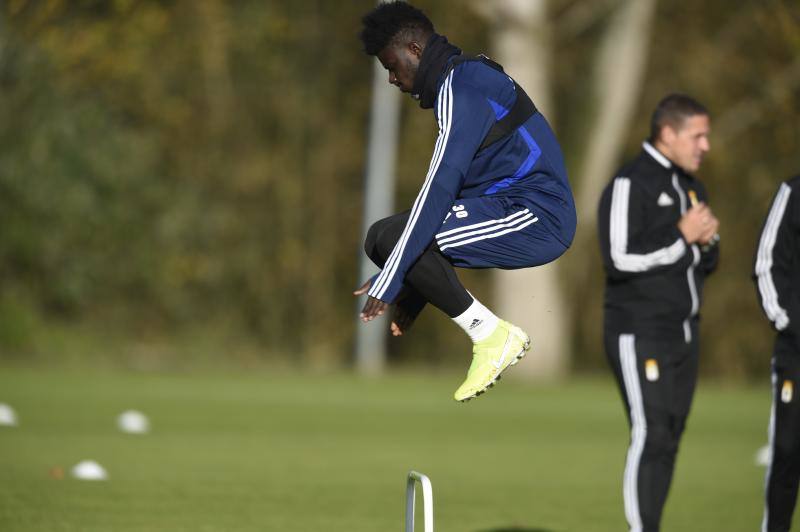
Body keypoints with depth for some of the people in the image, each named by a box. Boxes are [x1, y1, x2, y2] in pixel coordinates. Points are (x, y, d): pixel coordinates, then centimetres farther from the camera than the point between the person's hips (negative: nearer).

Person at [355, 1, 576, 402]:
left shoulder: (460, 90, -13)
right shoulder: (467, 79, 20)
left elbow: (439, 189, -21)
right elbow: (447, 187, 22)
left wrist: (389, 282, -20)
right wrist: (411, 294, 21)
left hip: (535, 218, -11)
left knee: (390, 238, -21)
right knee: (381, 237, 8)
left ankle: (493, 337, -11)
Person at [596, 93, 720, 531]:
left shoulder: (689, 187, 17)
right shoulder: (630, 185, -11)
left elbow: (705, 263, 22)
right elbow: (621, 258, -22)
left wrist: (706, 241, -1)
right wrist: (682, 236, -16)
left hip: (683, 332, 9)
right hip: (640, 335, -8)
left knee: (669, 439, 6)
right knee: (651, 436, -14)